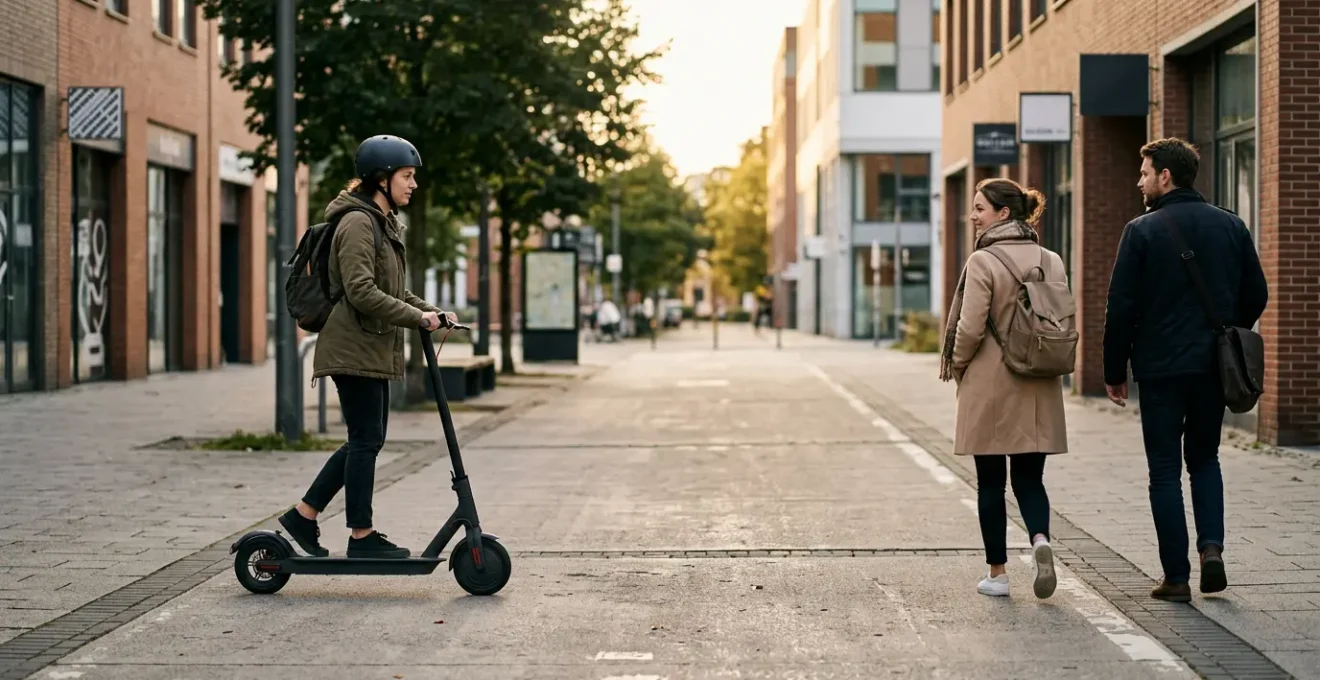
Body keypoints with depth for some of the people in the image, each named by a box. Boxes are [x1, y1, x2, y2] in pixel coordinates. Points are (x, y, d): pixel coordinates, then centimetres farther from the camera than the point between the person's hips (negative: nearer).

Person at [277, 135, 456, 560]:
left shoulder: (385, 224, 17)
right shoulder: (358, 223, -15)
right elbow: (362, 292, -23)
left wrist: (431, 313, 9)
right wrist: (417, 318, -20)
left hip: (373, 349, 10)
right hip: (354, 348, -10)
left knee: (367, 440, 12)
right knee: (366, 439, -4)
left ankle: (304, 514, 18)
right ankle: (361, 536, 4)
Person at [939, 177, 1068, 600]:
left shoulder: (983, 262, -13)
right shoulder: (1051, 262, 5)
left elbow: (970, 328, -16)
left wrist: (956, 365, 2)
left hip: (990, 388, -5)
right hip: (1039, 390, 5)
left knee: (990, 482, 7)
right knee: (1029, 478, 11)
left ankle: (997, 574, 11)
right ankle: (1040, 539, -16)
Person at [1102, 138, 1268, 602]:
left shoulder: (1142, 231, -8)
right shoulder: (1231, 226, 5)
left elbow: (1122, 307, -9)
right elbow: (1256, 296, 9)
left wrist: (1115, 372, -1)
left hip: (1161, 369, -4)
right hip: (1215, 368, 4)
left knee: (1165, 471, 5)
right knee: (1205, 459, 21)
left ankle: (1176, 578, 4)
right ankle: (1211, 544, 1)